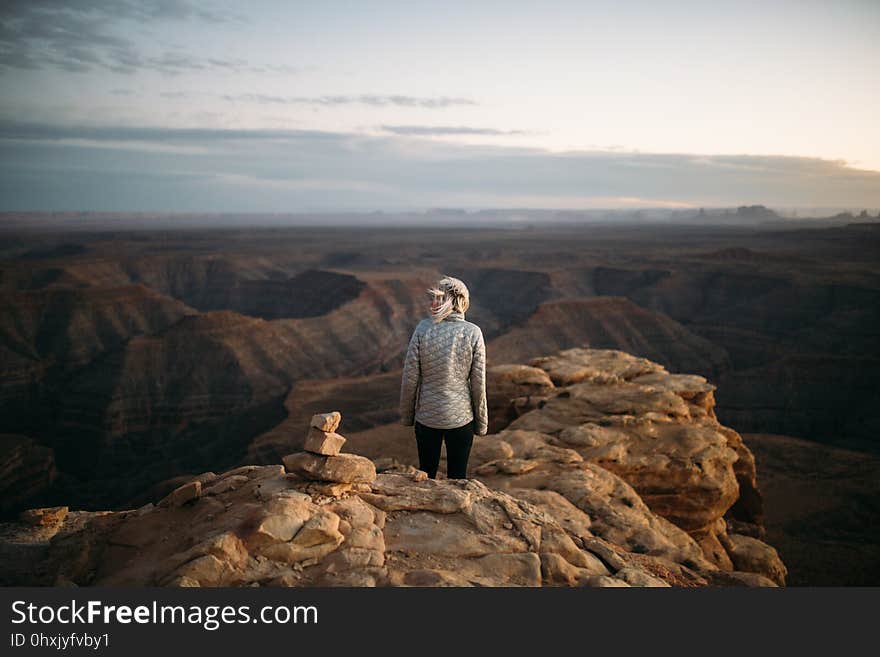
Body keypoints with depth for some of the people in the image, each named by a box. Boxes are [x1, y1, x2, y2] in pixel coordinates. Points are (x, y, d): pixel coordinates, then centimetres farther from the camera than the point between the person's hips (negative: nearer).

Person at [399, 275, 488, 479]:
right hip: (461, 416, -1)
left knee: (425, 475, 18)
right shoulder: (473, 333, -10)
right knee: (457, 477, 13)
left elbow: (410, 378, -6)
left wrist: (406, 415, 8)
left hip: (427, 416, 1)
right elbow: (478, 383, -6)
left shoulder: (423, 328, -10)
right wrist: (482, 422, 6)